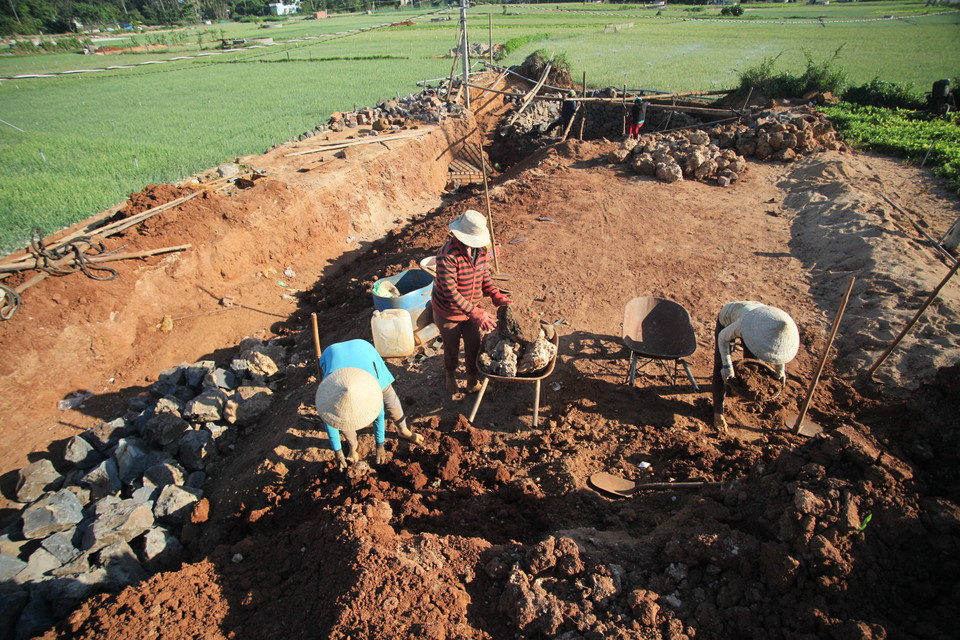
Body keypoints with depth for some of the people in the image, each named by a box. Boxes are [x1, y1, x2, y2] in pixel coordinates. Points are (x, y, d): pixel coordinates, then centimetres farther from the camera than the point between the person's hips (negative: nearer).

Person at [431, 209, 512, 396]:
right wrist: (477, 314, -36)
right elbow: (450, 292, -33)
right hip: (448, 313, -5)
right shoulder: (448, 255, -31)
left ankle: (472, 381, 40)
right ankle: (450, 377, 49)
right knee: (451, 350, 17)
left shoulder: (480, 248, -9)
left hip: (472, 308, 5)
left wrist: (496, 296, -8)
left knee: (474, 348, 14)